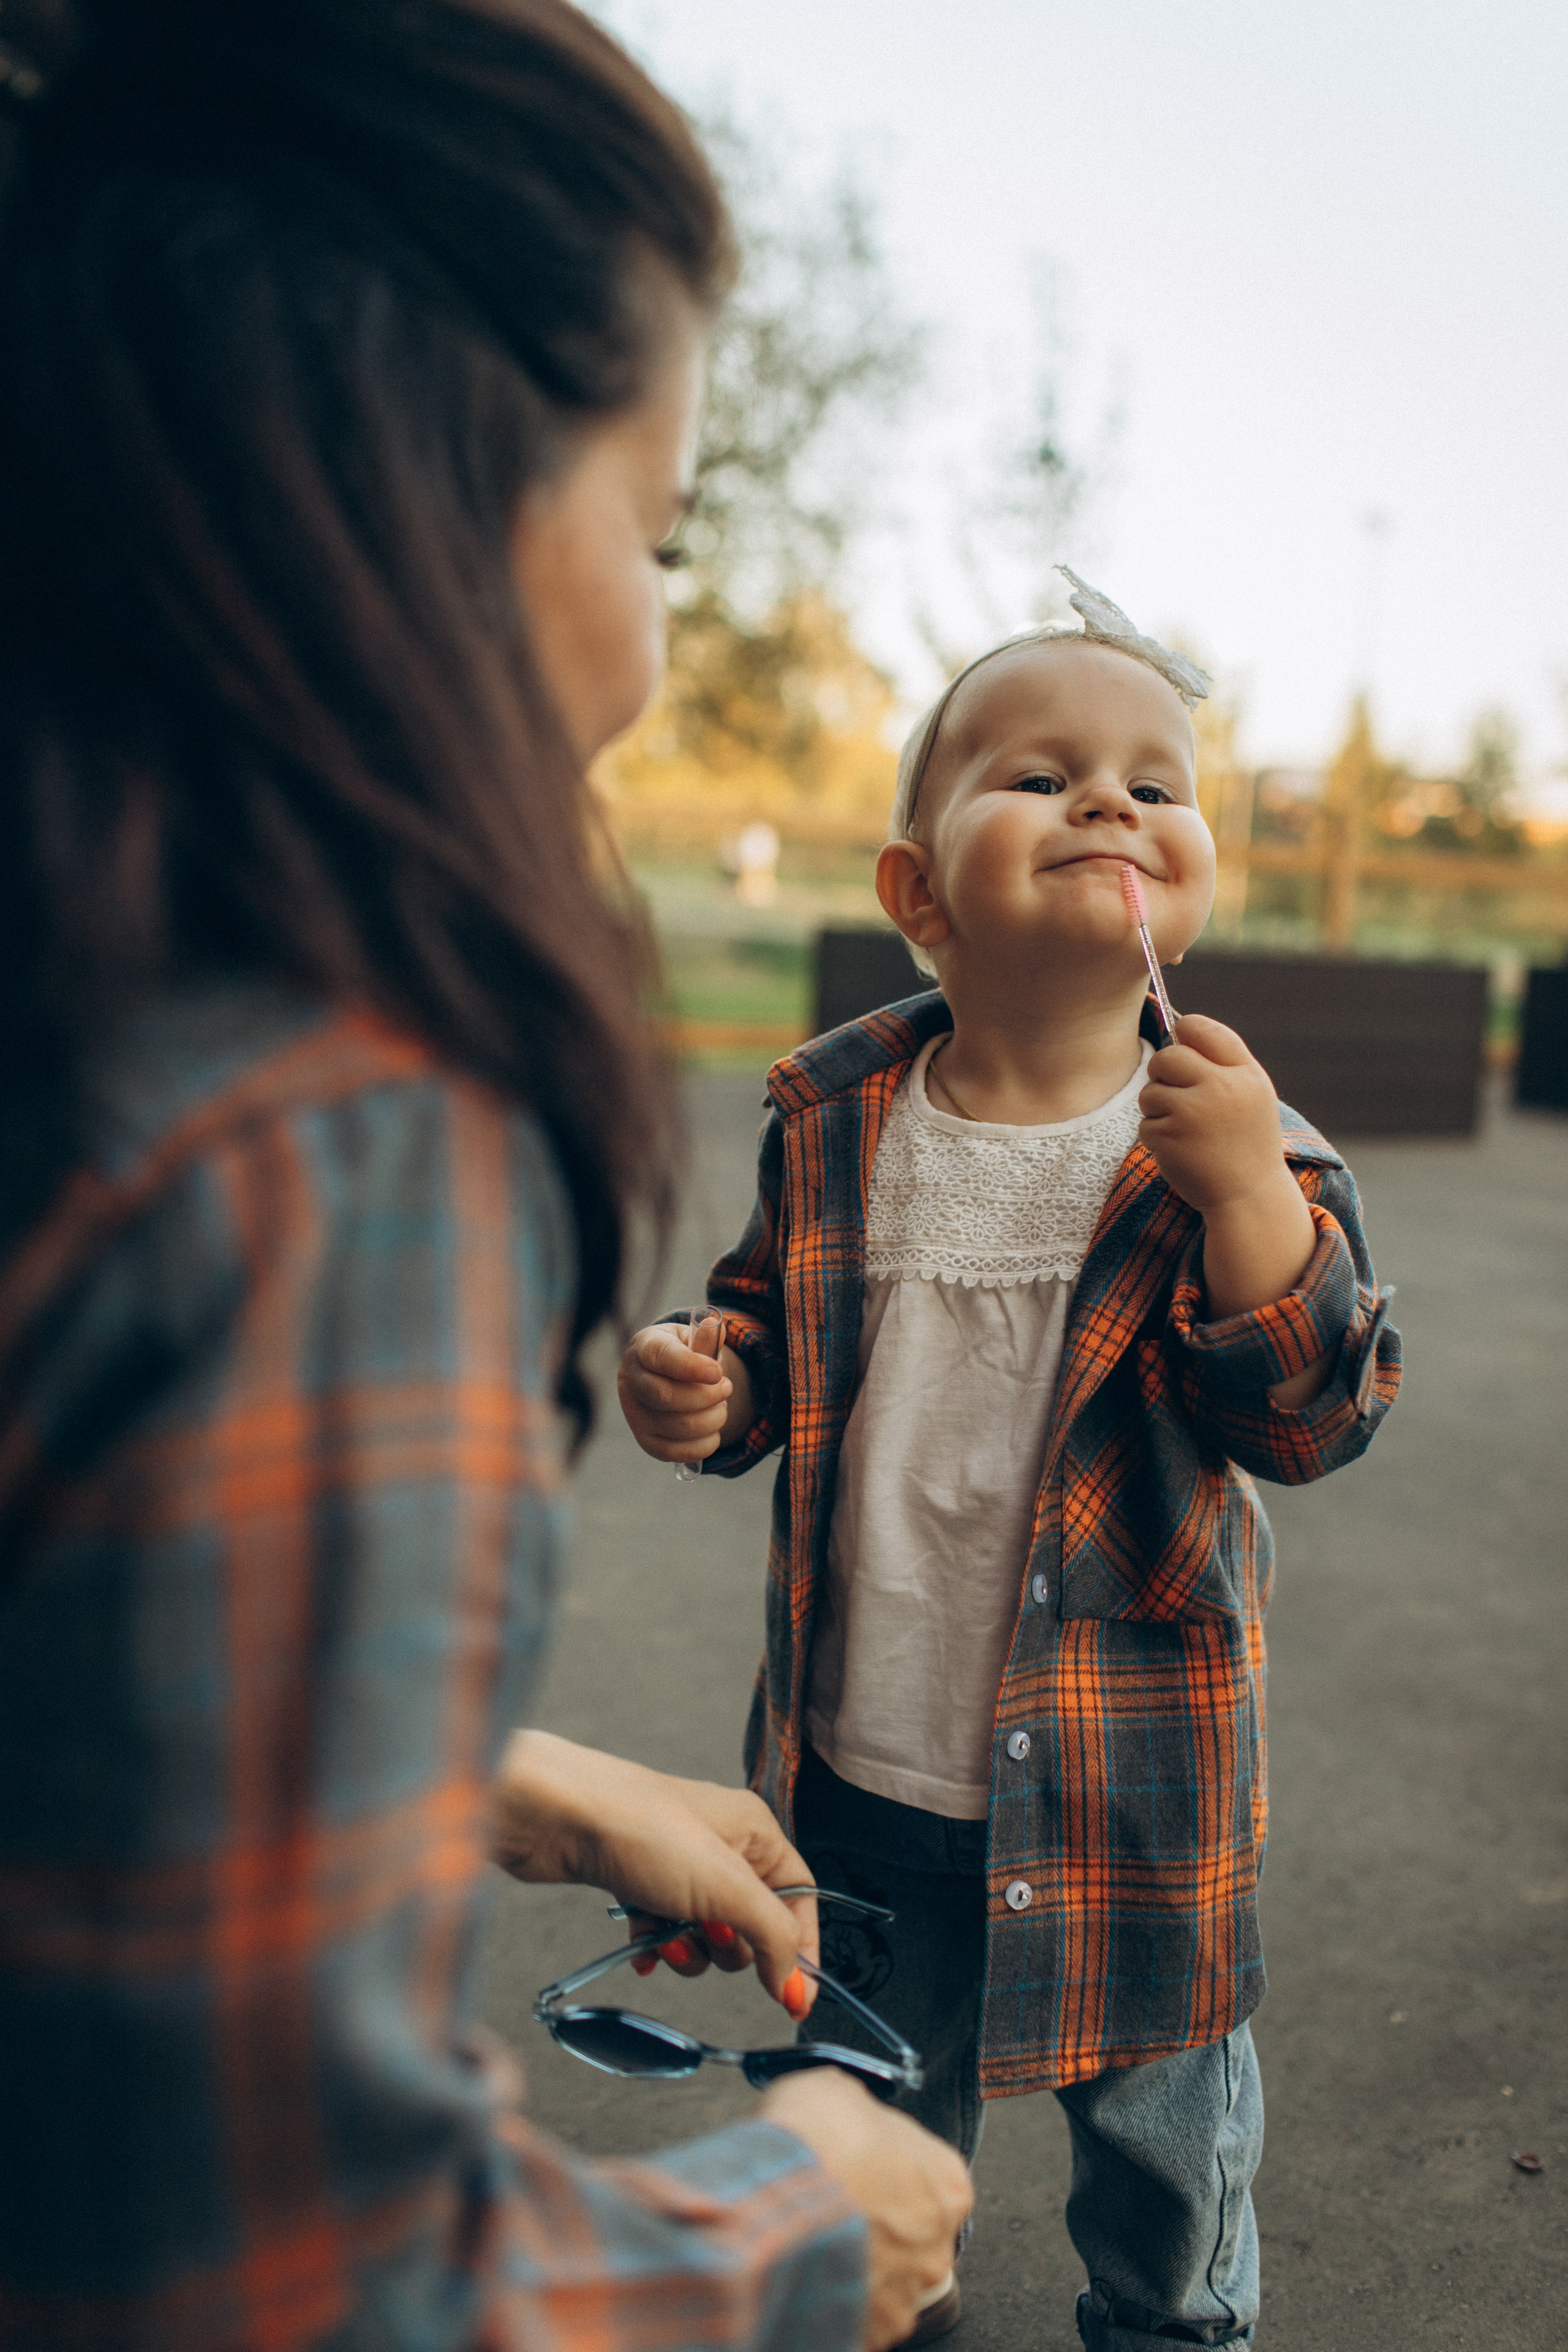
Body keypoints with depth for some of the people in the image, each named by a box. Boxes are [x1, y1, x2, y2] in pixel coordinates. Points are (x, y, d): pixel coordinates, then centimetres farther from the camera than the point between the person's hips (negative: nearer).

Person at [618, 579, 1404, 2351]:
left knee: (1162, 2116, 20)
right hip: (860, 1759, 2)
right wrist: (707, 1390, -14)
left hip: (1122, 1778, -2)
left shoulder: (1242, 1151, -12)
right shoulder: (833, 1121, -6)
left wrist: (1250, 1192, -33)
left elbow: (1314, 1421, -20)